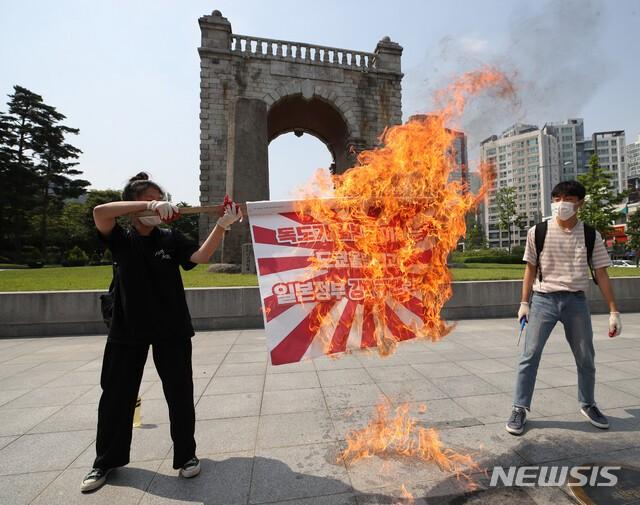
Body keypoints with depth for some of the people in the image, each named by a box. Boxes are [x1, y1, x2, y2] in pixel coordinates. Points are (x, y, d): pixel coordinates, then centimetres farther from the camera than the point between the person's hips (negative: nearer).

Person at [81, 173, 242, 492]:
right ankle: (106, 461, 35)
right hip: (128, 328, 1)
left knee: (179, 394, 6)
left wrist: (222, 225, -29)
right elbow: (100, 212, -19)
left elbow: (200, 256, -15)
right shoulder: (121, 239, 0)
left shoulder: (171, 239, 1)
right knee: (116, 395, 12)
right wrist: (148, 205, -32)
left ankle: (186, 455, 26)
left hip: (171, 328, 0)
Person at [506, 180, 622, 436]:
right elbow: (530, 269, 4)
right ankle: (520, 409, 7)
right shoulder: (537, 232, -1)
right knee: (529, 355, -4)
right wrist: (524, 303, 3)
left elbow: (601, 274, 5)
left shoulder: (591, 236, 3)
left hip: (576, 301, 2)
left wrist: (613, 311, 2)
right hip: (544, 299, -2)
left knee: (586, 358, 14)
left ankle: (588, 404, 38)